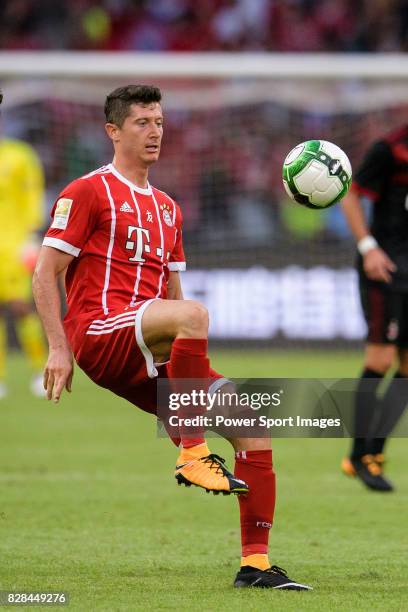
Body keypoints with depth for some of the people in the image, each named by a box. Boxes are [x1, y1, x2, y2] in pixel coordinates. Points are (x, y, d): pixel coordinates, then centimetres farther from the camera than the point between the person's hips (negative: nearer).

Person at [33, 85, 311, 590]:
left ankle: (255, 563, -4)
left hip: (147, 357, 8)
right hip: (98, 331, -8)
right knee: (192, 314, -38)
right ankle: (192, 453, -28)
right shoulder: (89, 192, 3)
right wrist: (59, 348, -11)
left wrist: (190, 359, 19)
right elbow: (45, 273, -2)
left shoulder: (166, 208, 24)